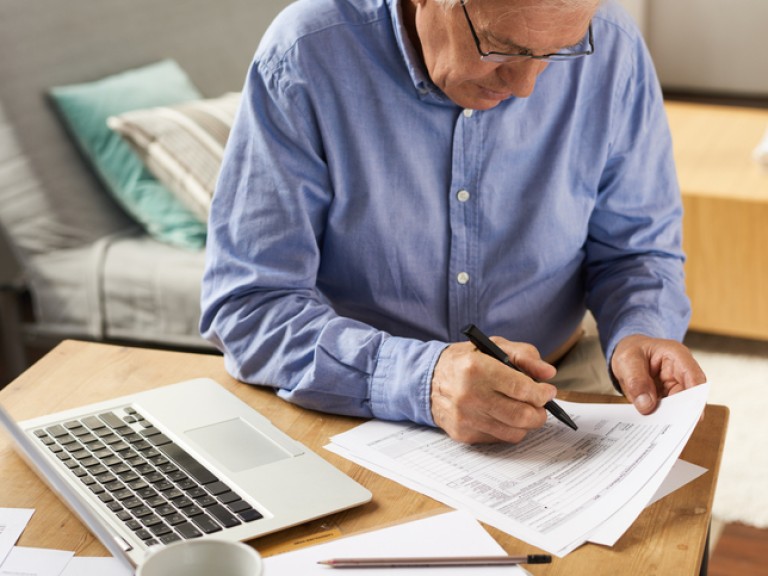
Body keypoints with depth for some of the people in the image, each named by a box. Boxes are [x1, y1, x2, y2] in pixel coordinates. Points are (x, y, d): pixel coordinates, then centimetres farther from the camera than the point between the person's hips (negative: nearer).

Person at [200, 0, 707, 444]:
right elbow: (244, 307, -18)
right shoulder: (303, 59, -17)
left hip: (548, 391, 2)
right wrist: (420, 378, -33)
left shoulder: (610, 49, -8)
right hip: (358, 411, -2)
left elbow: (636, 249, 5)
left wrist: (641, 335, -17)